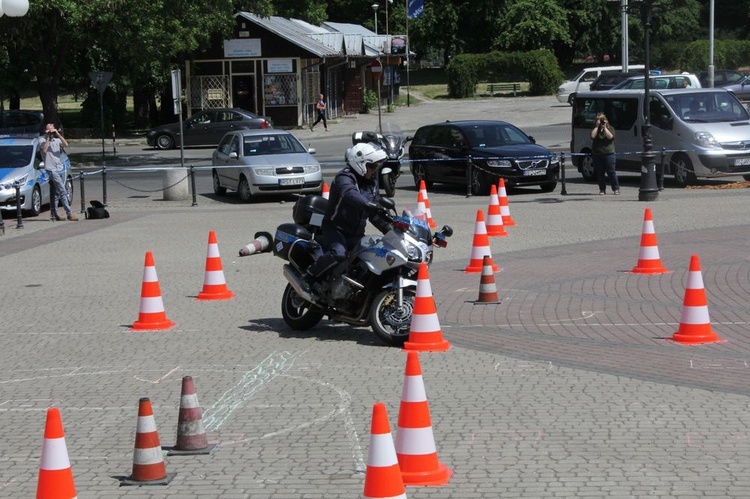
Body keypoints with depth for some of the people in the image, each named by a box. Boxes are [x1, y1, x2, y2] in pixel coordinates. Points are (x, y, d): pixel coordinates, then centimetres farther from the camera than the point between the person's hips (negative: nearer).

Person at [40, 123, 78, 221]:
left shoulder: (57, 140, 12)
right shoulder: (43, 140, -1)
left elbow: (65, 144, -5)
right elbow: (44, 150, -18)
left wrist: (58, 134, -11)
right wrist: (48, 138, -14)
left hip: (60, 168, 6)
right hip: (51, 169, -6)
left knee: (55, 193, 11)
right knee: (63, 191, -13)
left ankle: (54, 214, 16)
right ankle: (69, 214, -16)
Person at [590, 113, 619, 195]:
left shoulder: (610, 128, 6)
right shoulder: (595, 129, 11)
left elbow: (610, 136, -11)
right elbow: (593, 136, -8)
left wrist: (604, 127, -10)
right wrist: (597, 126, -5)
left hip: (608, 153, -2)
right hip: (597, 154, 2)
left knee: (611, 172, -5)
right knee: (600, 173, 3)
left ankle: (616, 189, 0)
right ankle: (602, 189, 10)